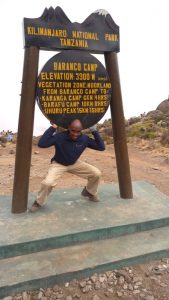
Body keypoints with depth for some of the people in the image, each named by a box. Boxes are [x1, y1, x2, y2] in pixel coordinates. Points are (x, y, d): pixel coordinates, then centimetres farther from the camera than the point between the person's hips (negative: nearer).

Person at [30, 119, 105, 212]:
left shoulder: (84, 139, -19)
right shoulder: (59, 137, -29)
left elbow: (101, 147, -17)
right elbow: (41, 144, -40)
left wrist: (95, 131, -23)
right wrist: (52, 128, -39)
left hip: (75, 164, 4)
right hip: (58, 164, -3)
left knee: (96, 173, -8)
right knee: (48, 183, -30)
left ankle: (89, 192, 23)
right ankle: (38, 202, 3)